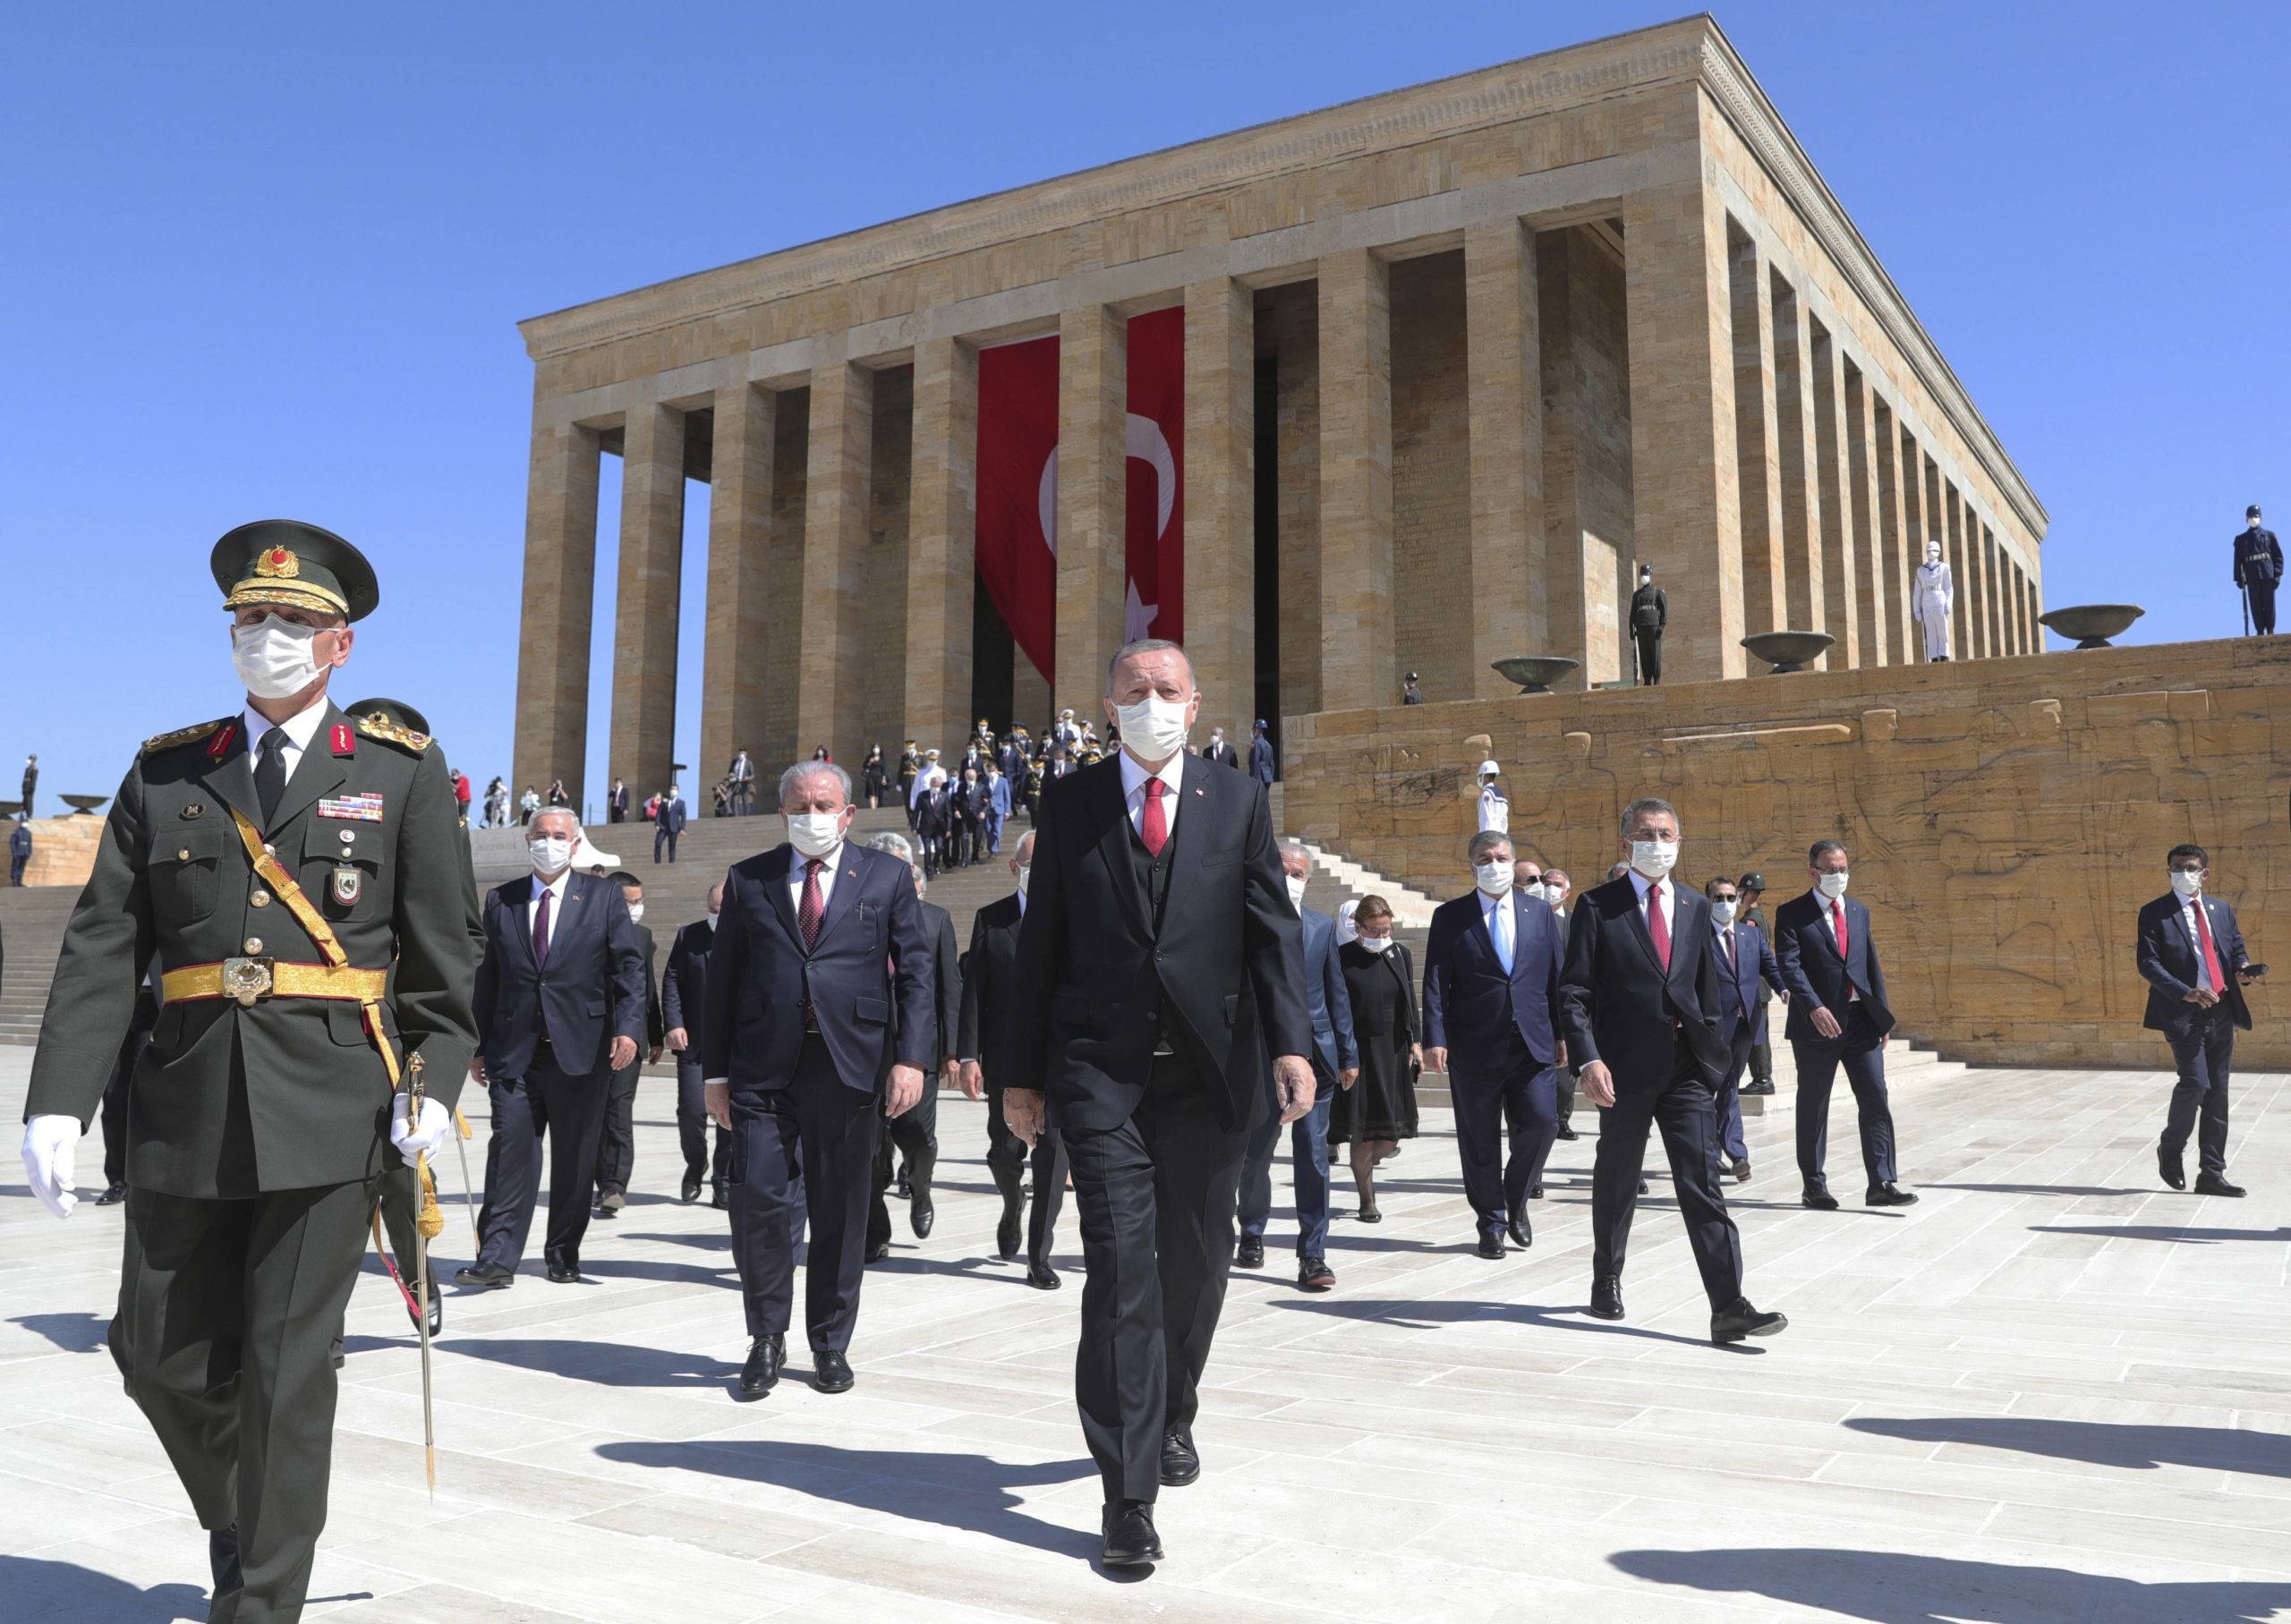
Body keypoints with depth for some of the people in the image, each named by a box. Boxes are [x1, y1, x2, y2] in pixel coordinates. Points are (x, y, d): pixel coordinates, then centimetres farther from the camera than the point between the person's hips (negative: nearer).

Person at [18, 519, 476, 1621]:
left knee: (289, 1367, 0)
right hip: (187, 1109, 3)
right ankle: (239, 1519, 40)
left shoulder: (400, 772, 4)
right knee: (161, 1355, 12)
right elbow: (100, 952, 5)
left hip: (330, 1111, -3)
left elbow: (438, 953, 1)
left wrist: (437, 1085, -10)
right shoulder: (165, 774, 10)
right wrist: (58, 1104, -4)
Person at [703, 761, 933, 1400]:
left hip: (851, 1064, 0)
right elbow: (722, 979, 11)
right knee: (759, 1198, -6)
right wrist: (715, 1071, 6)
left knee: (841, 1210, 6)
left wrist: (911, 1057, -6)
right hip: (763, 1066, 1)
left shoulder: (886, 877, 8)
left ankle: (831, 1344, 22)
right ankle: (767, 1336, 15)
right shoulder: (748, 879, 11)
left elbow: (915, 971, 4)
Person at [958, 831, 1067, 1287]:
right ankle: (1013, 1203, 40)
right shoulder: (990, 919, 6)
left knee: (1053, 1150, -3)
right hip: (1004, 1057, 1)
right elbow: (972, 990, 3)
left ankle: (1039, 1254, 7)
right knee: (1005, 1149, 6)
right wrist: (967, 1056, -4)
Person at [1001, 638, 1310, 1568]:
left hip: (1210, 1069, 2)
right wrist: (1023, 1072, 4)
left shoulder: (1238, 802, 7)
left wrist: (1290, 1044, -12)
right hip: (1101, 1071, -1)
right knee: (1122, 1272, -7)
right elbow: (1040, 942, 6)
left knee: (1196, 1265, 14)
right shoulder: (1071, 803, 6)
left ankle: (1172, 1416, 40)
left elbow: (1274, 929, 1)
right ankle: (1128, 1495, -1)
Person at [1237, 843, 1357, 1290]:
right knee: (1254, 1156, 10)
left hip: (1315, 1055, 2)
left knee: (1313, 1157, -1)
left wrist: (1348, 1055, 8)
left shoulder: (1323, 926, 8)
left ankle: (1313, 1255, 3)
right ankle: (1252, 1234, 33)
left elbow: (1336, 993, 11)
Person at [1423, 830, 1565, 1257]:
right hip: (1474, 1046, -1)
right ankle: (1491, 1226, 18)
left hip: (1533, 1044, 2)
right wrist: (1435, 1039, -11)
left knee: (1541, 1123, -9)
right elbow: (1435, 982, -2)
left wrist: (1563, 1033, 6)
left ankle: (1516, 1199, 18)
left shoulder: (1539, 913, 11)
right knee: (1480, 1142, 4)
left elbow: (1558, 976, 12)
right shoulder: (1449, 916, 3)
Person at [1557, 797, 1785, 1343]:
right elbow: (1574, 991, -7)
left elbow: (1708, 988, 17)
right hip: (1624, 1068, -2)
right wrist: (1588, 1060, -17)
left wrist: (1711, 1057, 12)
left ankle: (1728, 1307, -7)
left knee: (1703, 1184, -5)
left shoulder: (1695, 908, 12)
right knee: (1617, 1180, 12)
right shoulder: (1598, 906, -2)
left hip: (1687, 1068, 3)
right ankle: (1606, 1282, 31)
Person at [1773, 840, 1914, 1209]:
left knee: (1876, 1100, -3)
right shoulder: (1791, 914, -3)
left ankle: (1881, 1184, -1)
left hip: (1861, 1022, 4)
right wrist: (1814, 1008, -26)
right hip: (1817, 1024, -4)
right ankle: (1814, 1186, 14)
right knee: (1813, 1107, 5)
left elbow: (1872, 966, 16)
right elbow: (1790, 966, -13)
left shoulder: (1859, 912, 15)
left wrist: (1882, 1018, 11)